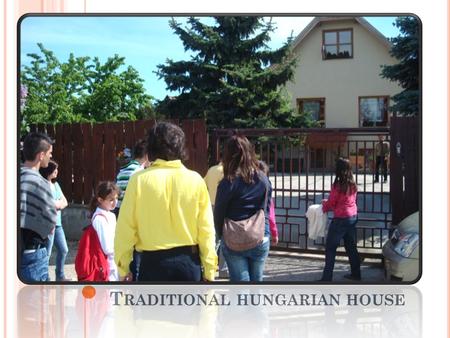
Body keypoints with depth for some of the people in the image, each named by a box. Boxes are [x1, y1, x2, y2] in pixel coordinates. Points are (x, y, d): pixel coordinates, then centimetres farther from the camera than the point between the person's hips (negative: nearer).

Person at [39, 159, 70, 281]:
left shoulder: (55, 184, 12)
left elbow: (64, 202, 10)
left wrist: (56, 204, -10)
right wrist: (58, 203, -7)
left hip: (58, 223, 9)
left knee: (63, 250, 16)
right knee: (47, 253, -3)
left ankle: (60, 276, 31)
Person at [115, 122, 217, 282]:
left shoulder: (140, 180, -7)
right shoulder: (195, 180, -4)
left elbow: (126, 227, -4)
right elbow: (206, 229, -2)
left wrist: (123, 266, 6)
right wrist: (209, 269, 6)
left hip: (153, 262, -1)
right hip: (188, 261, 2)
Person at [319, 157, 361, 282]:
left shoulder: (337, 185, -18)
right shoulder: (352, 184, 4)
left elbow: (331, 204, -10)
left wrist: (324, 203, 12)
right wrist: (328, 203, 12)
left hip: (341, 219, -7)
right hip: (353, 217, 7)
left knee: (330, 248, 0)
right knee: (351, 246, 18)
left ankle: (327, 277, 1)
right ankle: (356, 274, 25)